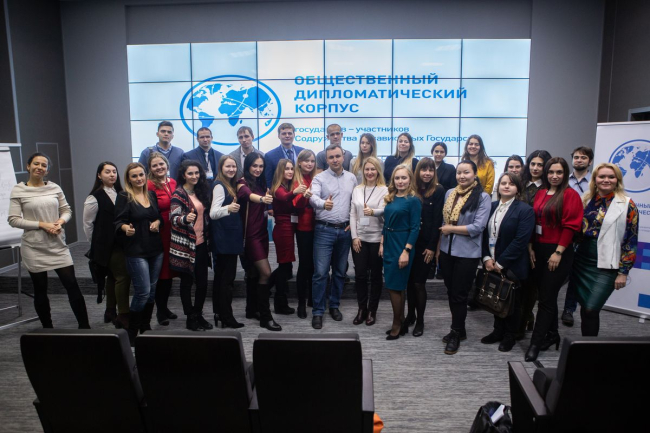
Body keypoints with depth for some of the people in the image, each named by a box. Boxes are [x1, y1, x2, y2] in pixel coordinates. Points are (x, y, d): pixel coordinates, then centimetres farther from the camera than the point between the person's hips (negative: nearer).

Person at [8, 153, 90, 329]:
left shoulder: (55, 187, 4)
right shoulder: (18, 190, -4)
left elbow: (67, 210, 11)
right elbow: (13, 219, -7)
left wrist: (61, 222, -10)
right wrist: (42, 224, -16)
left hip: (58, 245, 2)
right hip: (34, 248, -2)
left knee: (72, 285, 1)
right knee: (40, 290, 9)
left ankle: (84, 326, 10)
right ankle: (47, 329, 24)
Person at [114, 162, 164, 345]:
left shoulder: (152, 194, 10)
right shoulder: (124, 197, -5)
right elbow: (119, 221, -10)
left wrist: (157, 222, -3)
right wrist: (126, 228, -31)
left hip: (155, 248, 6)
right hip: (136, 251, -6)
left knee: (152, 290, 10)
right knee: (143, 291, -9)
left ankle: (146, 328, 24)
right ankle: (132, 332, 9)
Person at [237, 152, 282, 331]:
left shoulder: (261, 183, 11)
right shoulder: (243, 183, -10)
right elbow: (247, 195, -34)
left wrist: (268, 206, -1)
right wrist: (262, 199, -54)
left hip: (262, 232, 7)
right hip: (250, 234, -7)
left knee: (255, 272, 15)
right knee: (265, 272, -12)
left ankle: (251, 309, 27)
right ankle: (265, 316, -5)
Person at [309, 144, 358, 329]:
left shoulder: (351, 178, 9)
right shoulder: (319, 178, -5)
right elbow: (313, 198, -22)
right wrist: (323, 203, -44)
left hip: (344, 230, 4)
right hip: (324, 230, -4)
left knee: (340, 271, 13)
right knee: (320, 272, -5)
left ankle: (334, 306, 28)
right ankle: (318, 311, 6)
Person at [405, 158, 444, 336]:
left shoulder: (438, 190, -4)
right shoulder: (413, 189, 5)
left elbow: (437, 220, -8)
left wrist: (432, 247, -11)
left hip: (426, 244, -3)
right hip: (410, 242, 3)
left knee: (419, 282, 0)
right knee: (410, 280, 10)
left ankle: (420, 321, 15)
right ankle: (410, 315, 26)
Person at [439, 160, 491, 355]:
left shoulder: (482, 197, -10)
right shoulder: (449, 193, 6)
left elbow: (478, 227, -18)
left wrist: (451, 229, -12)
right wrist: (441, 239, 5)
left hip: (467, 254, -5)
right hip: (447, 250, 5)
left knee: (459, 295, 5)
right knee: (451, 292, 15)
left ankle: (456, 334, 22)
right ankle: (459, 329, 32)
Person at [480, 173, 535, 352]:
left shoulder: (525, 210, -10)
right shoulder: (492, 207, 6)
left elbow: (521, 241, -17)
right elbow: (485, 234, 7)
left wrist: (501, 262, -17)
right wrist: (487, 258, -5)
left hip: (512, 266, -4)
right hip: (492, 264, 5)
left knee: (511, 301, 10)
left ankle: (509, 335, 27)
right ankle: (498, 331, 32)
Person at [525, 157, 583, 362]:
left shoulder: (570, 195, -7)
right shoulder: (540, 193, 10)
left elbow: (570, 226, -12)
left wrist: (558, 252, -15)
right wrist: (530, 248, 3)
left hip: (557, 252, -6)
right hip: (538, 250, 6)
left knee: (546, 298, -2)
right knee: (547, 295, 15)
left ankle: (535, 343, 4)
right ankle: (552, 334, 30)